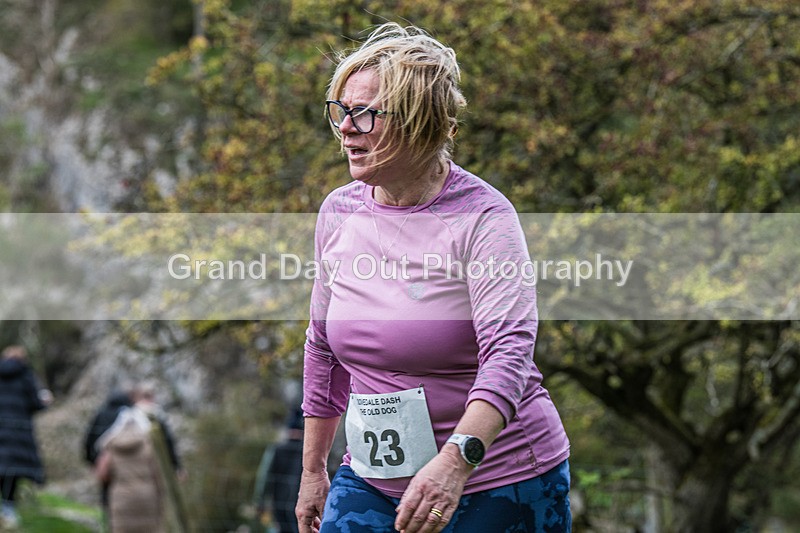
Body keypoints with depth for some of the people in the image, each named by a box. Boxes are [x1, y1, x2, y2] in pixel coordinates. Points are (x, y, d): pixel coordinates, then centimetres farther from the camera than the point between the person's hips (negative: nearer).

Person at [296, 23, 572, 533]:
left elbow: (509, 353, -27)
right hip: (374, 480, 5)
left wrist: (456, 459, -43)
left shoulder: (483, 218, -15)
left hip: (499, 485, -5)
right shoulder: (338, 212, 3)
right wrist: (313, 469, 18)